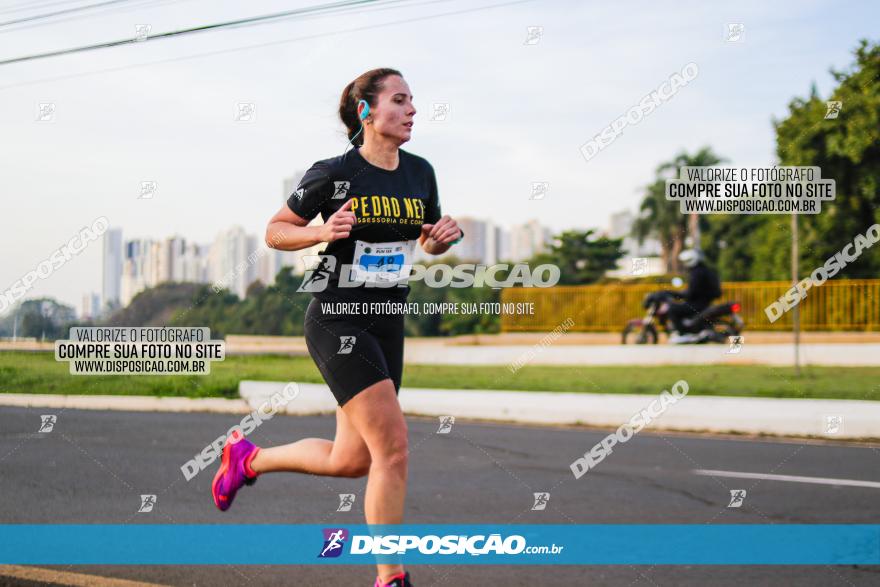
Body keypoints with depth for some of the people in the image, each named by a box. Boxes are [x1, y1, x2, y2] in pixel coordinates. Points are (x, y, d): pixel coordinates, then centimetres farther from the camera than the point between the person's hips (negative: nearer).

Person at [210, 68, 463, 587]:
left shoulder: (420, 173, 6)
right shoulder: (333, 174, -9)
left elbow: (431, 242, 20)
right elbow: (275, 231, 0)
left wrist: (446, 235, -3)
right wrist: (322, 233, -18)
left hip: (387, 326, 7)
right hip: (336, 322, -7)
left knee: (351, 461, 11)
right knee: (393, 446, -15)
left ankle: (249, 458, 36)